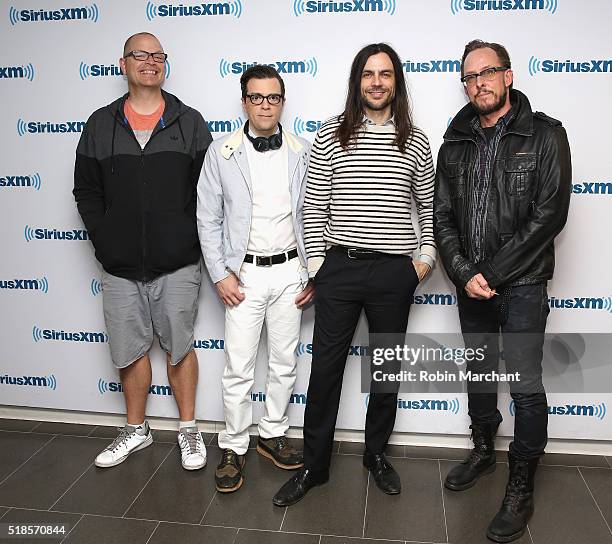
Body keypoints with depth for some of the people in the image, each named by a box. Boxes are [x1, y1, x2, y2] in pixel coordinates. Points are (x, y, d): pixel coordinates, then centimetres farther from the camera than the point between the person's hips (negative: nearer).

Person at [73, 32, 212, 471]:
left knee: (179, 348, 8)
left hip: (177, 265, -2)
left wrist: (190, 240, -6)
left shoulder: (190, 123, 3)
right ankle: (136, 430, 31)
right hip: (120, 268, 2)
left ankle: (189, 429, 25)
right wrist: (105, 241, -2)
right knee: (130, 351, 12)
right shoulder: (100, 125, 7)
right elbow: (86, 191, 8)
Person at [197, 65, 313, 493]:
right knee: (239, 368, 3)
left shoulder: (303, 153, 2)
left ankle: (273, 434, 31)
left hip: (290, 271, 2)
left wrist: (313, 274, 1)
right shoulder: (221, 153, -2)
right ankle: (234, 448, 20)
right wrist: (221, 275, -7)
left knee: (285, 362, 12)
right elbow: (208, 219, -1)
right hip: (244, 273, -2)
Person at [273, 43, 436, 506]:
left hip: (395, 272, 2)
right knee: (325, 368, 5)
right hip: (339, 268, -1)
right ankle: (314, 466, 22)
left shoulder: (416, 142, 6)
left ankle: (377, 454, 34)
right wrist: (317, 264, -2)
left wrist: (425, 259, 2)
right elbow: (314, 208, 1)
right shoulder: (331, 136, 2)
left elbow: (430, 207, 12)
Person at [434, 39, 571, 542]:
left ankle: (521, 490, 20)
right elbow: (442, 217, 4)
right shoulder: (455, 144, 7)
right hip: (470, 284, 4)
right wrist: (463, 273, -11)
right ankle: (483, 451, 40)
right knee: (479, 373, 18)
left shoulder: (545, 136, -5)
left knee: (526, 386, 3)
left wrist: (491, 273, -16)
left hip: (521, 285, -4)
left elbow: (549, 216, -14)